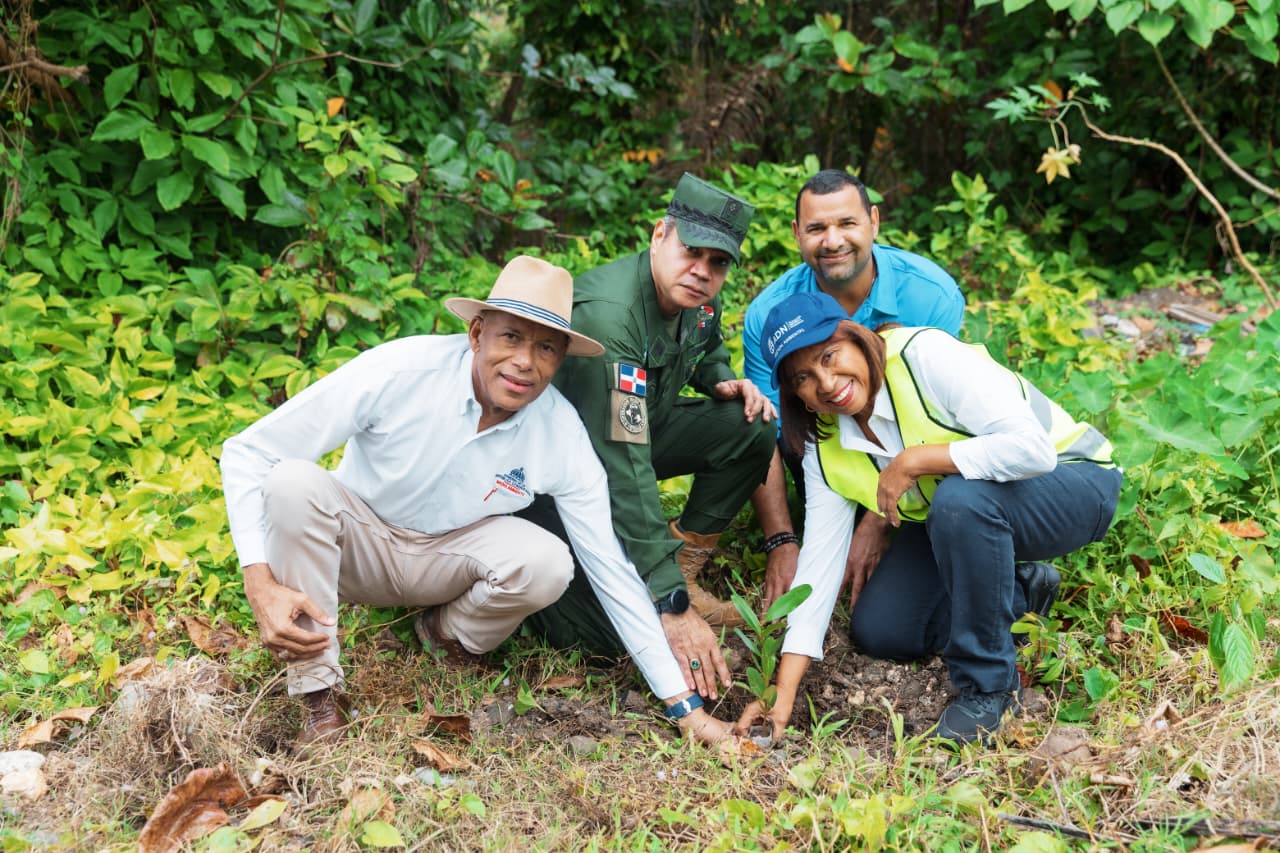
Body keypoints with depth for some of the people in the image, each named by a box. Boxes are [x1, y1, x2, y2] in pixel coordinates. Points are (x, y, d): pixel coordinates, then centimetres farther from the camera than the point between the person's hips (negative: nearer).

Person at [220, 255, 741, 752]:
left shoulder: (560, 433, -19)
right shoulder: (400, 370, -27)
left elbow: (611, 569, -12)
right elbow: (246, 452, -23)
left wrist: (685, 706, -13)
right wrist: (262, 586, -36)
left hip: (449, 556, 1)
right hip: (358, 539, -1)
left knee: (546, 563, -30)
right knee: (294, 481, -34)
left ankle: (448, 635, 4)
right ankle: (320, 698, -20)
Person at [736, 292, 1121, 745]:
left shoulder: (924, 353, -29)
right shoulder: (825, 448, -8)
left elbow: (1033, 448, -37)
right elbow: (819, 558, -9)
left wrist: (912, 461, -33)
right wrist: (784, 690, -14)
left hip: (1074, 481, -7)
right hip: (956, 519, 7)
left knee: (960, 498, -37)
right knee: (876, 631, -1)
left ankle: (989, 684, -18)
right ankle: (1019, 588, 20)